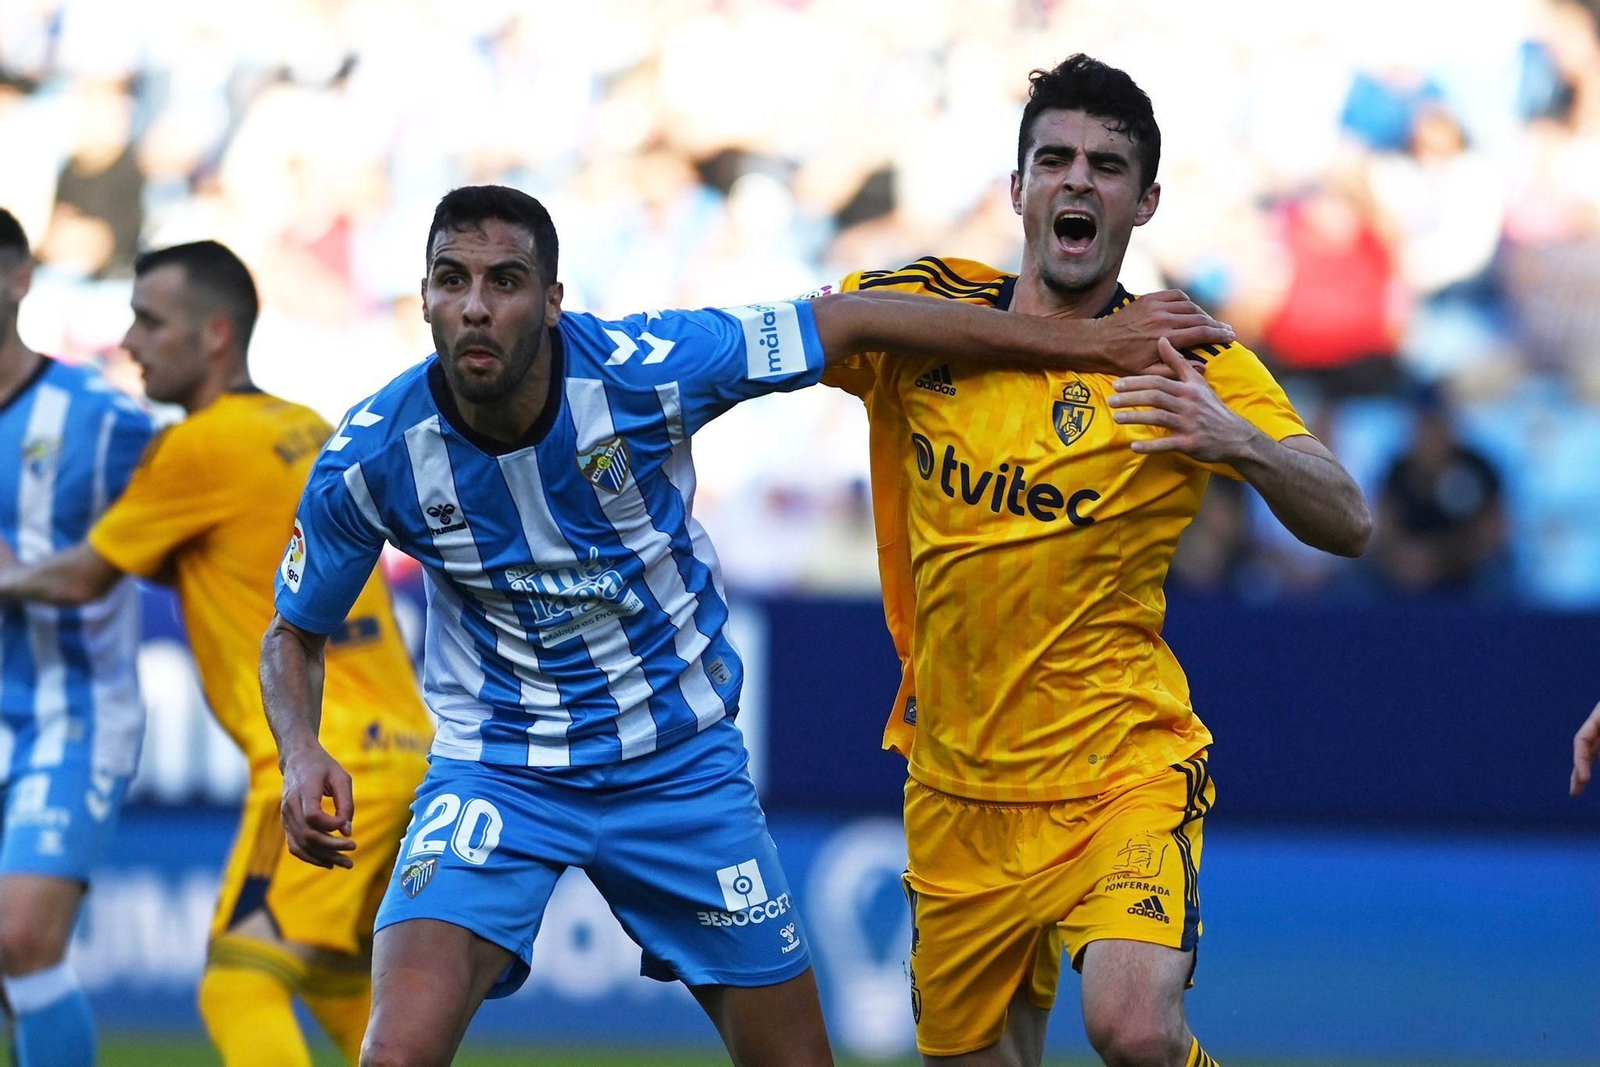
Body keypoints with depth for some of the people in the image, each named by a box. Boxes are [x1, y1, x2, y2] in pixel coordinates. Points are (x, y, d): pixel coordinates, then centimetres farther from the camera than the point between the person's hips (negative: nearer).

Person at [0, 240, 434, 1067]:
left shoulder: (205, 446, -8)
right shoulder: (308, 433, 16)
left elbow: (80, 579, 2)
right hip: (403, 746, 9)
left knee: (240, 988, -16)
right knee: (340, 985, 21)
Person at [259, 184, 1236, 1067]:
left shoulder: (643, 370, -20)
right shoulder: (368, 459, -17)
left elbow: (853, 322, -9)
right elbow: (296, 633, 1)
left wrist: (1092, 338, -6)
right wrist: (302, 755, -21)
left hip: (679, 766, 1)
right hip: (495, 772, -1)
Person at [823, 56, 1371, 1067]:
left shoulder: (1187, 360, -6)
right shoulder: (925, 311, 1)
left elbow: (1347, 523, -13)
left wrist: (1240, 441, -31)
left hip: (1122, 770, -4)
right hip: (957, 791, 4)